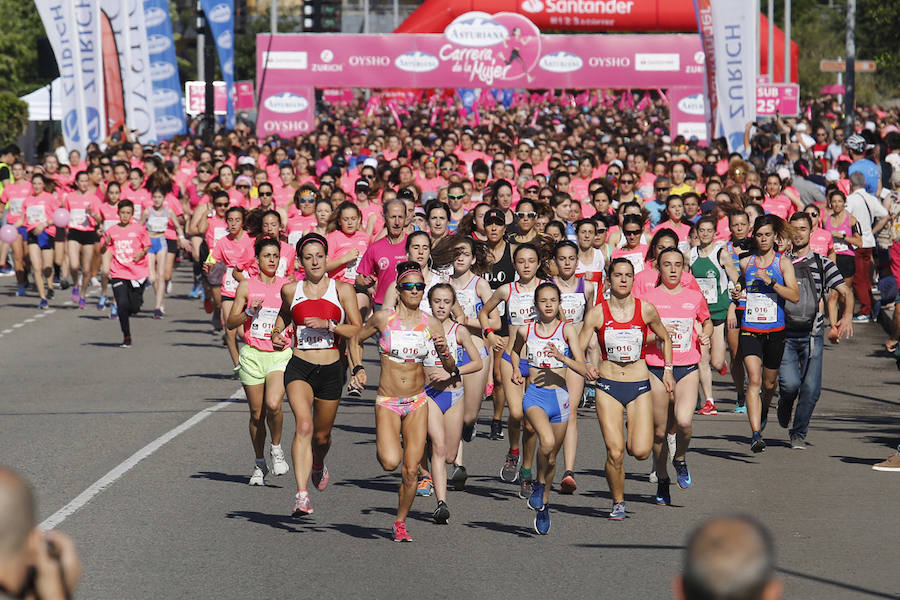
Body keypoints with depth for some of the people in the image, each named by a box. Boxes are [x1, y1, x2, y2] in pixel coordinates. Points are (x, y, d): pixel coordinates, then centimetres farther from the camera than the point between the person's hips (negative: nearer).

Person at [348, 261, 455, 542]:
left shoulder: (431, 324, 1)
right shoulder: (383, 318, -4)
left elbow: (451, 369, 5)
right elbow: (356, 340, 14)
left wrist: (444, 352, -15)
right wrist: (357, 369, 0)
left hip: (417, 403, 2)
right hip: (387, 402, -2)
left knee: (411, 470, -1)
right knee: (390, 462, -21)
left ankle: (400, 522, 20)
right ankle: (384, 445, 15)